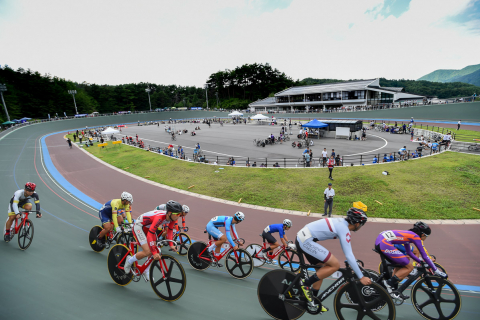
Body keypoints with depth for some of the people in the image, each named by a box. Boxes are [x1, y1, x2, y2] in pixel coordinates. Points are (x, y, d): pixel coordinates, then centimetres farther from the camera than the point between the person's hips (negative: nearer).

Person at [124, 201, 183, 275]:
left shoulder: (172, 217, -16)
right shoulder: (159, 217, -39)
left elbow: (170, 230, -1)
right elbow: (150, 235, -39)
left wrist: (171, 245, -10)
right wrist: (154, 253, -38)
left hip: (149, 227, 8)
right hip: (139, 226, -7)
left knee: (156, 251, 1)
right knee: (148, 252, -18)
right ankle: (129, 261, 9)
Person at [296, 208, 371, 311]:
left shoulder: (341, 222, 14)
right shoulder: (344, 230, -13)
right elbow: (349, 256, -13)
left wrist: (355, 263, 34)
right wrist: (361, 277, -5)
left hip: (301, 238, 10)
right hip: (306, 241, -10)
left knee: (322, 270, 20)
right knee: (335, 265, -8)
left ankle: (313, 301, 30)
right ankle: (306, 284, -1)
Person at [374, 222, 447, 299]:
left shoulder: (408, 234, 28)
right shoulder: (415, 236, 4)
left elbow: (409, 252, 40)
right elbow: (424, 256, 6)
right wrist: (436, 271, 16)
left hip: (379, 241, 10)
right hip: (384, 243, -10)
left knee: (400, 265, 26)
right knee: (409, 267, 3)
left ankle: (393, 289, 25)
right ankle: (389, 283, 1)